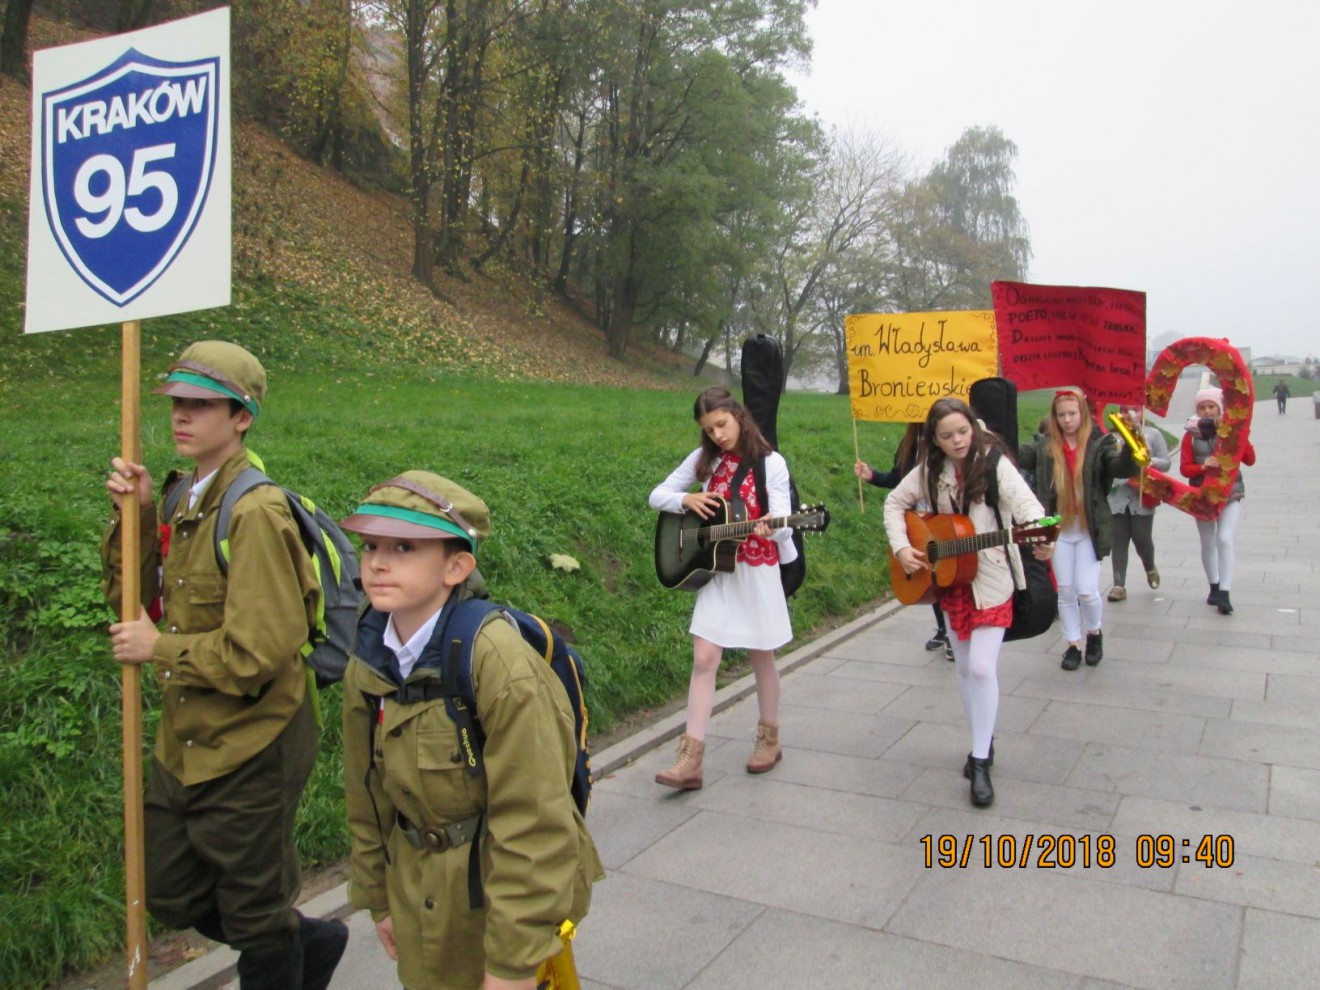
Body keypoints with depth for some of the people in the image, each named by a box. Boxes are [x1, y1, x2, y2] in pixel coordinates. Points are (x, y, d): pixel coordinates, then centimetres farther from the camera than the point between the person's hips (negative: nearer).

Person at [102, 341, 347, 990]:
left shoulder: (254, 512, -22)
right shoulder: (185, 497, 5)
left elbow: (259, 651, -26)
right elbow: (134, 597, 9)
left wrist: (159, 650, -14)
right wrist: (137, 516, -5)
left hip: (250, 748, -9)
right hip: (185, 741, 9)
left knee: (255, 918, 11)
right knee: (171, 897, 22)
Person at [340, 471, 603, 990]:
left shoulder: (501, 664, -27)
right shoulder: (368, 663, -6)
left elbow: (532, 825, -24)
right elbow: (368, 796, 7)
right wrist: (379, 897, 14)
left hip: (502, 895, -6)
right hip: (420, 898, 6)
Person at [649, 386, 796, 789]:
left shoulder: (771, 463, -7)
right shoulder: (703, 459, 3)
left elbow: (783, 524, -16)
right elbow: (657, 496, 6)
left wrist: (770, 529, -39)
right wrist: (687, 500, -14)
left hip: (757, 571, -3)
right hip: (716, 570, 3)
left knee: (761, 657, 10)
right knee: (704, 658, -5)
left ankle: (769, 738, 31)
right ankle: (691, 759, -5)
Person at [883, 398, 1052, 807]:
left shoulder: (994, 464, -12)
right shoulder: (929, 471, 2)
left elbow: (1024, 502, -25)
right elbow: (895, 502, 11)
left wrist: (1042, 539, -45)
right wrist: (901, 547, -4)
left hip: (991, 580, -5)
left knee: (982, 666, -11)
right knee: (965, 667, 13)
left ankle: (981, 762, 1)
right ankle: (983, 741, 31)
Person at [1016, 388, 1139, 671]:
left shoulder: (1099, 444, -6)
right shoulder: (1044, 446, 2)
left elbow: (1122, 468, -22)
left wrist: (1130, 447, -42)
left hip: (1089, 530, -3)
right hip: (1058, 530, 3)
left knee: (1086, 590, -4)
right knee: (1065, 591, 9)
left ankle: (1094, 632, 26)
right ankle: (1073, 645, 24)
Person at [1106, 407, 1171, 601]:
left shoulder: (1152, 434, 6)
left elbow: (1166, 462, 4)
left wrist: (1151, 461, -15)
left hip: (1143, 498, 0)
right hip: (1117, 496, 0)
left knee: (1142, 540, 4)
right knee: (1119, 541, 1)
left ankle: (1150, 568, 36)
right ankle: (1119, 585, 6)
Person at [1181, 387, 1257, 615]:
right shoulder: (1191, 435, -1)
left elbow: (1250, 460, -5)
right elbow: (1185, 468, -3)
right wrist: (1203, 466, -23)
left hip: (1230, 494, -2)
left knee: (1225, 540, -15)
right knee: (1207, 543, 12)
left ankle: (1224, 594, -14)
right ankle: (1214, 588, 29)